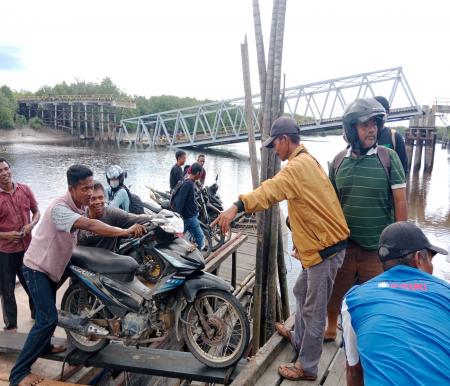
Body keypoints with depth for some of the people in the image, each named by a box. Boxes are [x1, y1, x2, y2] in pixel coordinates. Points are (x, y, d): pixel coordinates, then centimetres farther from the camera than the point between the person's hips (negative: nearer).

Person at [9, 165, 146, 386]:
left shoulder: (79, 207, -1)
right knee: (48, 320, -13)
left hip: (52, 267, 9)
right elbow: (90, 226, -44)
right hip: (37, 268, -9)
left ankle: (43, 346, 50)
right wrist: (125, 232, -48)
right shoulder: (59, 208, -32)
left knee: (48, 315, 26)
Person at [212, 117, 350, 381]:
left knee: (313, 310, 2)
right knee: (302, 292, 26)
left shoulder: (298, 166, -21)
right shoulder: (307, 161, 15)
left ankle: (307, 368, 17)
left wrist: (237, 207, -48)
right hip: (322, 241, 11)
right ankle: (299, 339, 45)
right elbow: (279, 190, 14)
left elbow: (270, 190, -38)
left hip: (324, 246, -11)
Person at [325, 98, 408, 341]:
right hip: (343, 243, 3)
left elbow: (400, 200, -5)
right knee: (334, 291, 17)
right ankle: (331, 329, 42)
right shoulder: (339, 160, 1)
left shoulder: (388, 157, -7)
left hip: (378, 247, -2)